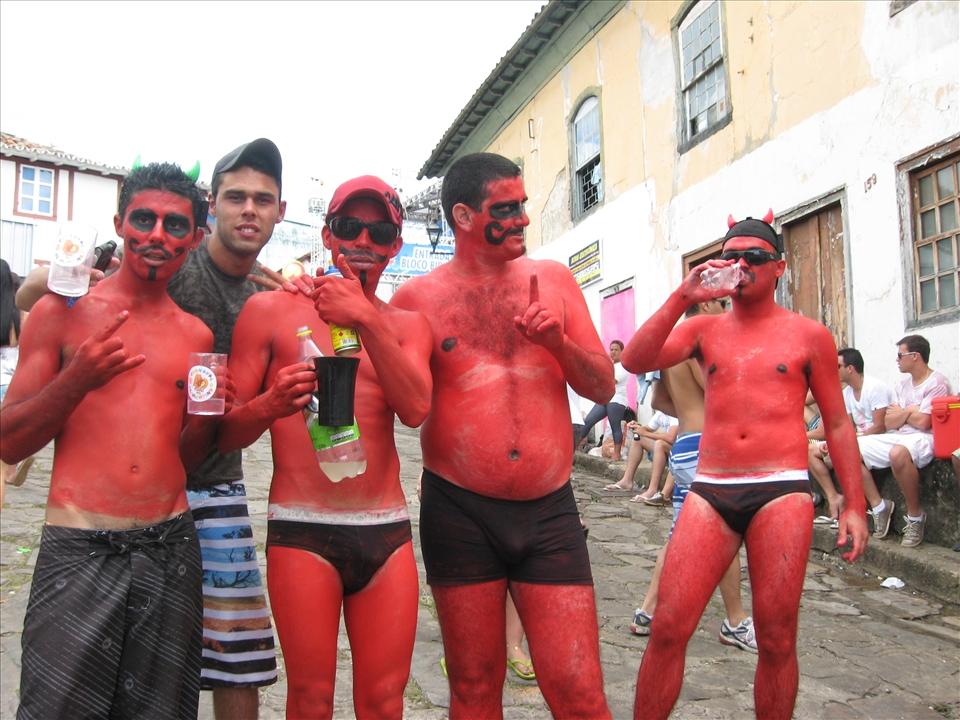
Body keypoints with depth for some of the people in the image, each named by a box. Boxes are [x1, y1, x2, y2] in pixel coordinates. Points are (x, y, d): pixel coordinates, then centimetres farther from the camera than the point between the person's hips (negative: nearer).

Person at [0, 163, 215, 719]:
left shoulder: (196, 336, 12)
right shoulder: (63, 312, 2)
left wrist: (206, 417, -2)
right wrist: (75, 382, -15)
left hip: (170, 550, 3)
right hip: (79, 550, -3)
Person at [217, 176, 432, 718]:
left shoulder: (407, 325, 13)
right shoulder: (271, 311, 5)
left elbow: (416, 409, -7)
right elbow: (224, 434, 3)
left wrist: (366, 319, -14)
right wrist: (271, 405, -19)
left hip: (388, 533, 3)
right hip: (302, 530, -2)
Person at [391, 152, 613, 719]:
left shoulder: (554, 280, 7)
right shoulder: (416, 299, 0)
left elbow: (604, 388, 8)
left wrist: (559, 343, -11)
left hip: (550, 511, 1)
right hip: (460, 512, -1)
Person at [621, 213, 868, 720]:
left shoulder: (809, 335, 9)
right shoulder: (704, 328, 13)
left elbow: (837, 423, 11)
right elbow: (635, 361, -3)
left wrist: (854, 504, 5)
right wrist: (681, 299, -11)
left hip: (781, 492, -1)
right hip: (710, 491, 1)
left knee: (776, 641, 3)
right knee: (668, 627, -6)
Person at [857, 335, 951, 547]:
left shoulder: (937, 383, -6)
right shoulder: (903, 385, 19)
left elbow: (923, 422, -17)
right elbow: (888, 423, 11)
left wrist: (900, 414, 2)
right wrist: (909, 412, -7)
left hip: (925, 439, -9)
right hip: (897, 438, 9)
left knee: (898, 453, -42)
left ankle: (915, 516, -22)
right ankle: (879, 506, -3)